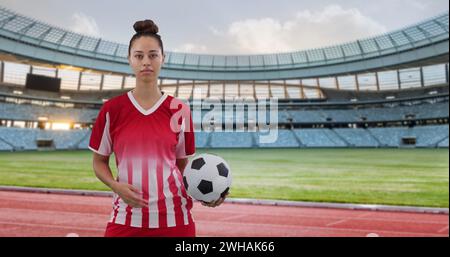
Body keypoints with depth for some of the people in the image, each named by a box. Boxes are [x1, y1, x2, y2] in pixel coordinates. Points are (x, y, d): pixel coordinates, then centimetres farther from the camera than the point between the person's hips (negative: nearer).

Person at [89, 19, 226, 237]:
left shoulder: (179, 110, 1)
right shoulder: (111, 109, 0)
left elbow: (182, 166, 8)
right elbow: (99, 161, 8)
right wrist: (116, 186, -11)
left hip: (173, 218, 0)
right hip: (126, 218, 0)